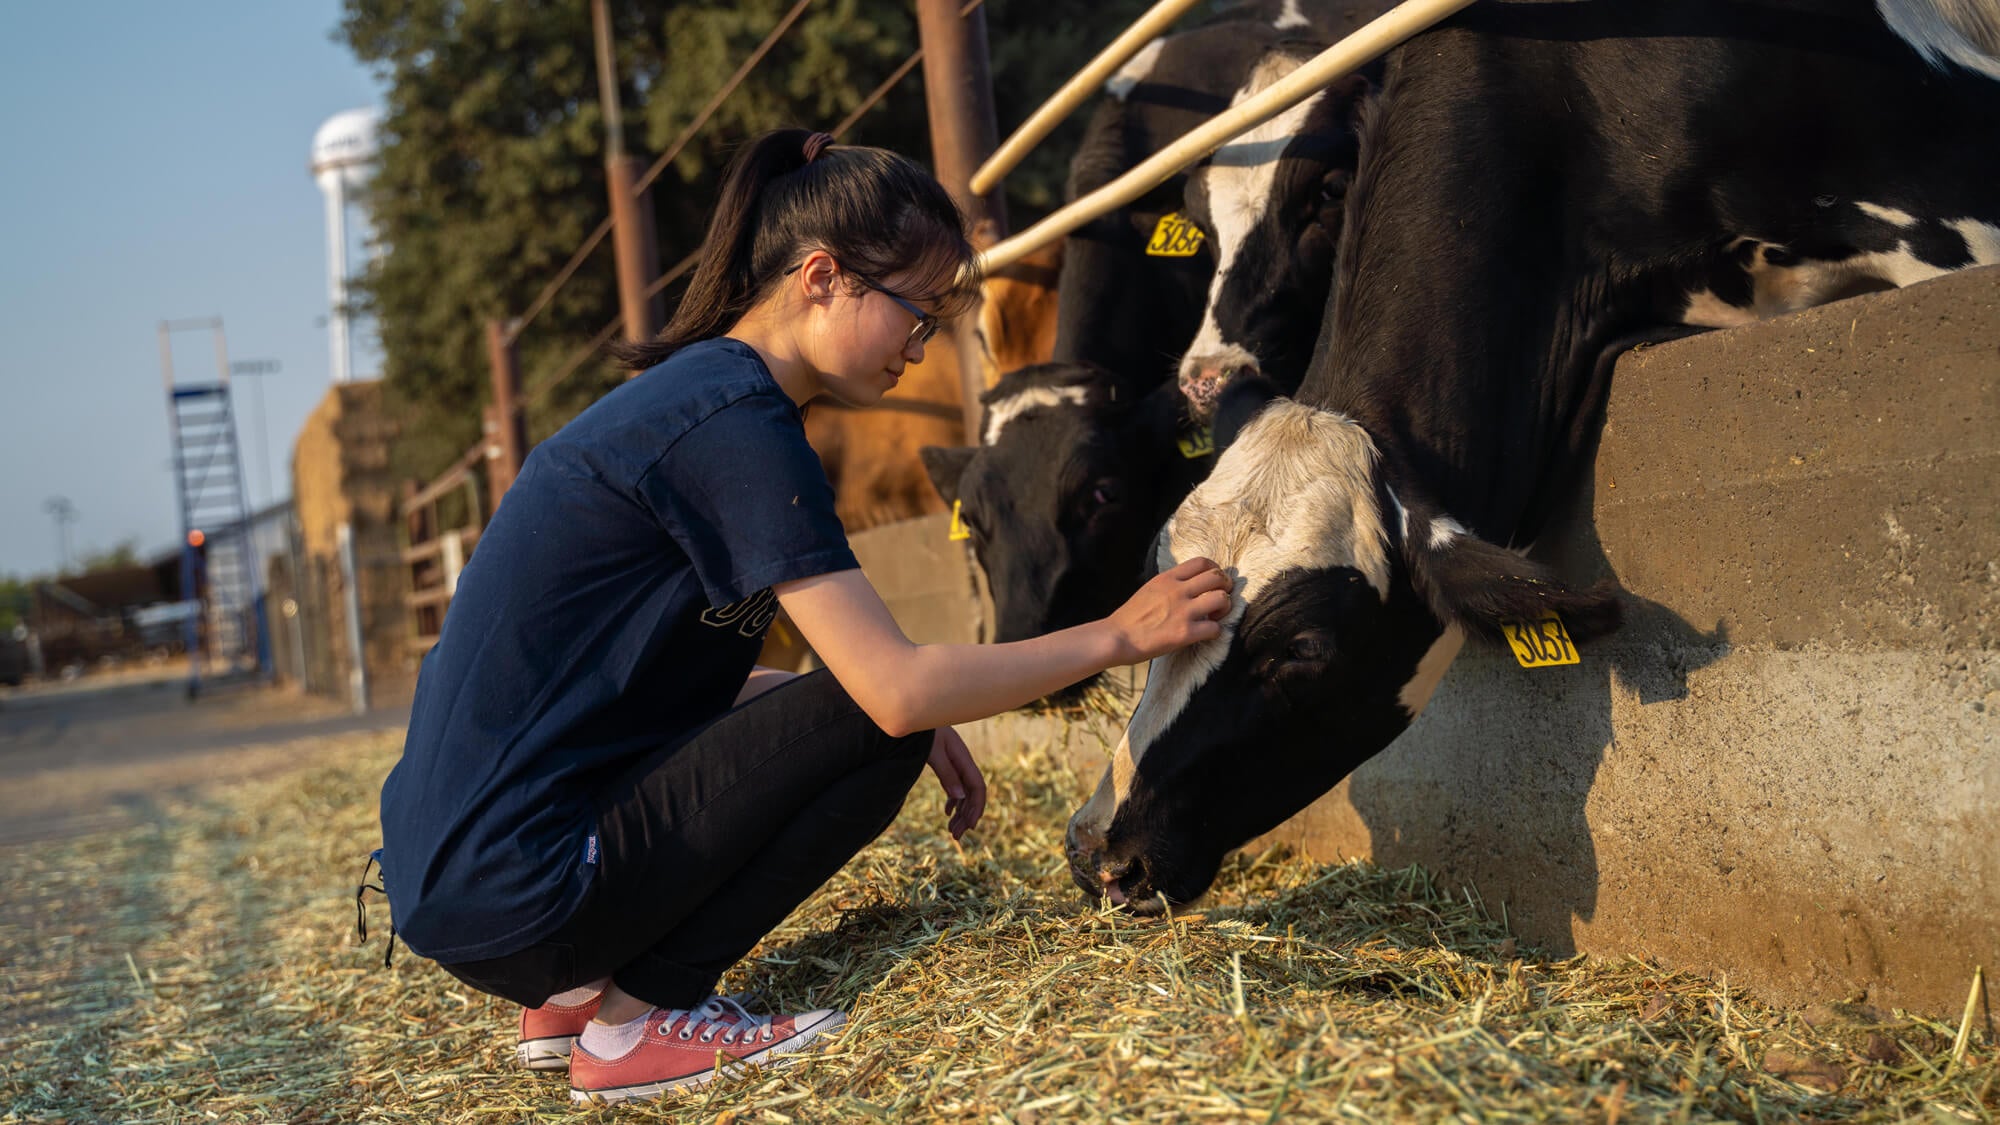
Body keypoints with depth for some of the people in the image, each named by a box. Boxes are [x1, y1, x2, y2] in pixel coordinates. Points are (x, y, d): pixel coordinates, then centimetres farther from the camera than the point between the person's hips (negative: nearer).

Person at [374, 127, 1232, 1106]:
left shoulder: (687, 392, 14)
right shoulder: (734, 422, -17)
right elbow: (897, 688, -22)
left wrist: (920, 724, 10)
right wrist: (1117, 636, -9)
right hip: (511, 899, -10)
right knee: (874, 725, -9)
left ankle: (577, 993, 14)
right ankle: (640, 1018, -2)